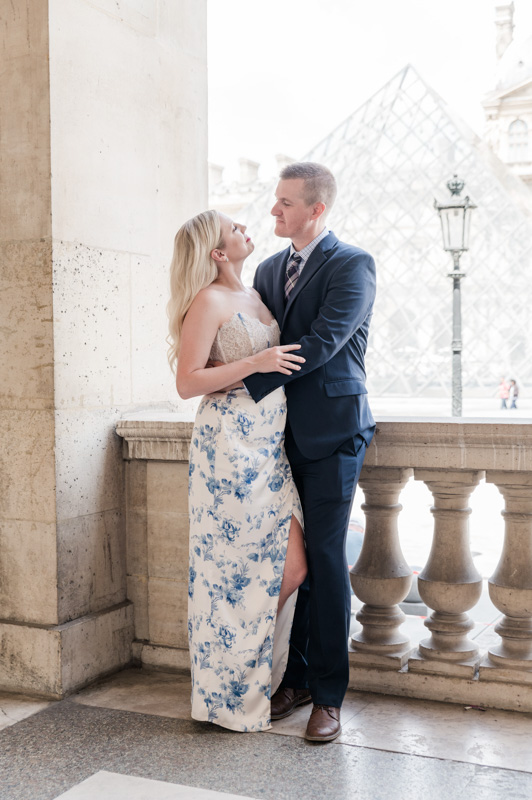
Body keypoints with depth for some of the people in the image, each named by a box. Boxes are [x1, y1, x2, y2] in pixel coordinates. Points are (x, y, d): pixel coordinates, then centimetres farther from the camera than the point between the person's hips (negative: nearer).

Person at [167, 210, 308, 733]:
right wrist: (255, 364, -17)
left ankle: (255, 667, 25)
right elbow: (187, 383, -12)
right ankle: (232, 695, 17)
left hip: (269, 444, 8)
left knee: (292, 566, 4)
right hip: (231, 443, -8)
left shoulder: (254, 293, 16)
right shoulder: (209, 301, -8)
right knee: (233, 568, 1)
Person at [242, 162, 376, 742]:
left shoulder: (352, 265, -6)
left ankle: (328, 695, 9)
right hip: (280, 432, 6)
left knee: (324, 558, -3)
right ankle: (294, 678, 20)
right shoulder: (268, 269, 16)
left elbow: (322, 342, -17)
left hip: (330, 431, -6)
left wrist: (247, 380, -19)